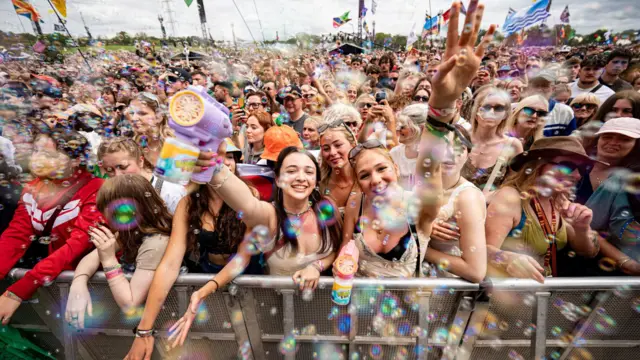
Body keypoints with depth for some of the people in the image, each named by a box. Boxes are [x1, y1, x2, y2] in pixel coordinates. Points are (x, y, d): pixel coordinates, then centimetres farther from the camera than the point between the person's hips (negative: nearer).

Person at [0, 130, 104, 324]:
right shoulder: (32, 188, 2)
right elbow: (16, 235, -6)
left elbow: (78, 246, -25)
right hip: (43, 263, 6)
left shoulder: (95, 191, -20)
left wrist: (17, 292, -28)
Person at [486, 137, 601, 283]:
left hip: (540, 286, 7)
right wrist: (508, 260, -47)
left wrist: (582, 229, -10)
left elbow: (589, 252, 10)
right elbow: (483, 248, -27)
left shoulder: (561, 203, 2)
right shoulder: (509, 198, -21)